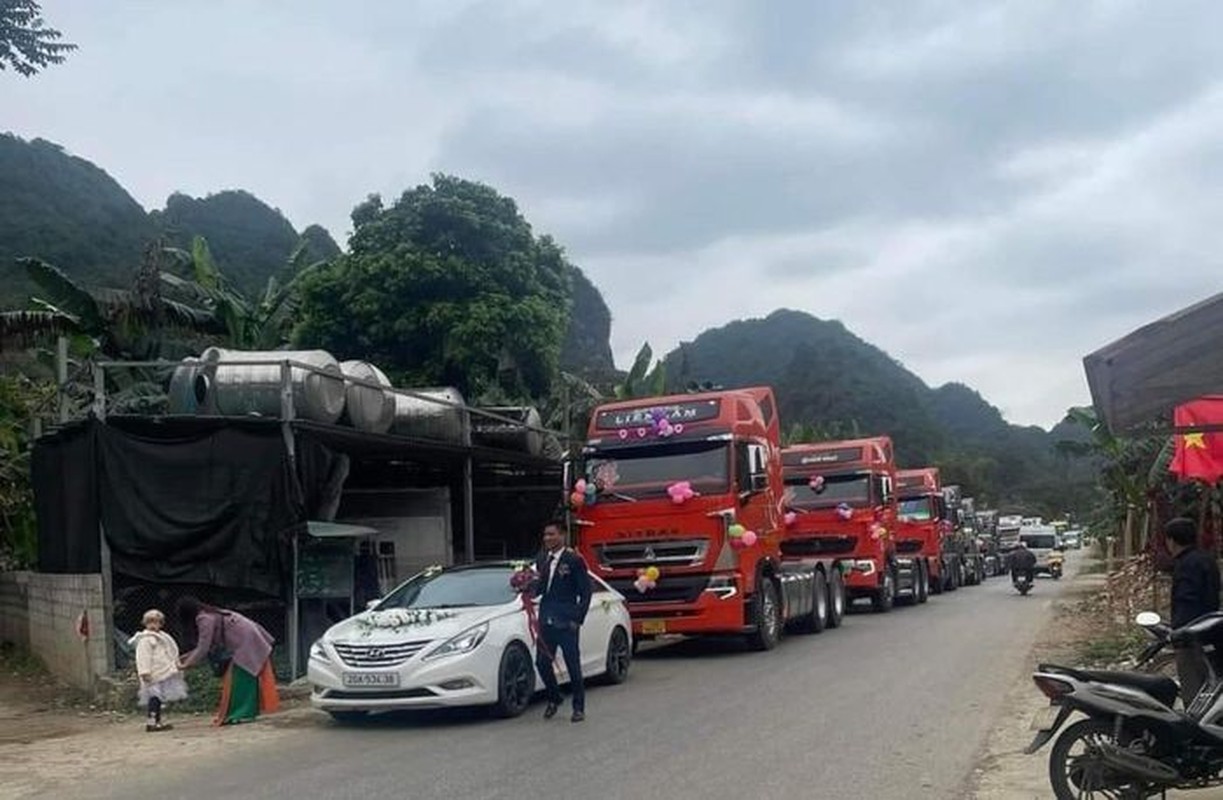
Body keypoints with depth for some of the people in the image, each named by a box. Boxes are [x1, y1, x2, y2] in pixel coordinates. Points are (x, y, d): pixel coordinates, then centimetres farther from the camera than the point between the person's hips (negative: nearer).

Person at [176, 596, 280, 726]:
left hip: (245, 643, -10)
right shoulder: (210, 614, 13)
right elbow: (209, 646, 18)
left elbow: (203, 647, -16)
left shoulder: (204, 619, -16)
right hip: (245, 642, 10)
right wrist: (188, 656, 20)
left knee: (240, 678, -7)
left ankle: (242, 714, -5)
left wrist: (187, 664, -7)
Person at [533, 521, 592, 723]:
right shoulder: (542, 559, 11)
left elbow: (585, 592, -6)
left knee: (573, 665, 2)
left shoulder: (574, 560, -7)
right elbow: (540, 587, 15)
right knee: (542, 662, 5)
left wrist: (577, 619, -10)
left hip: (566, 622, -5)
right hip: (546, 620, 5)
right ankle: (554, 699, 28)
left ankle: (579, 707, 16)